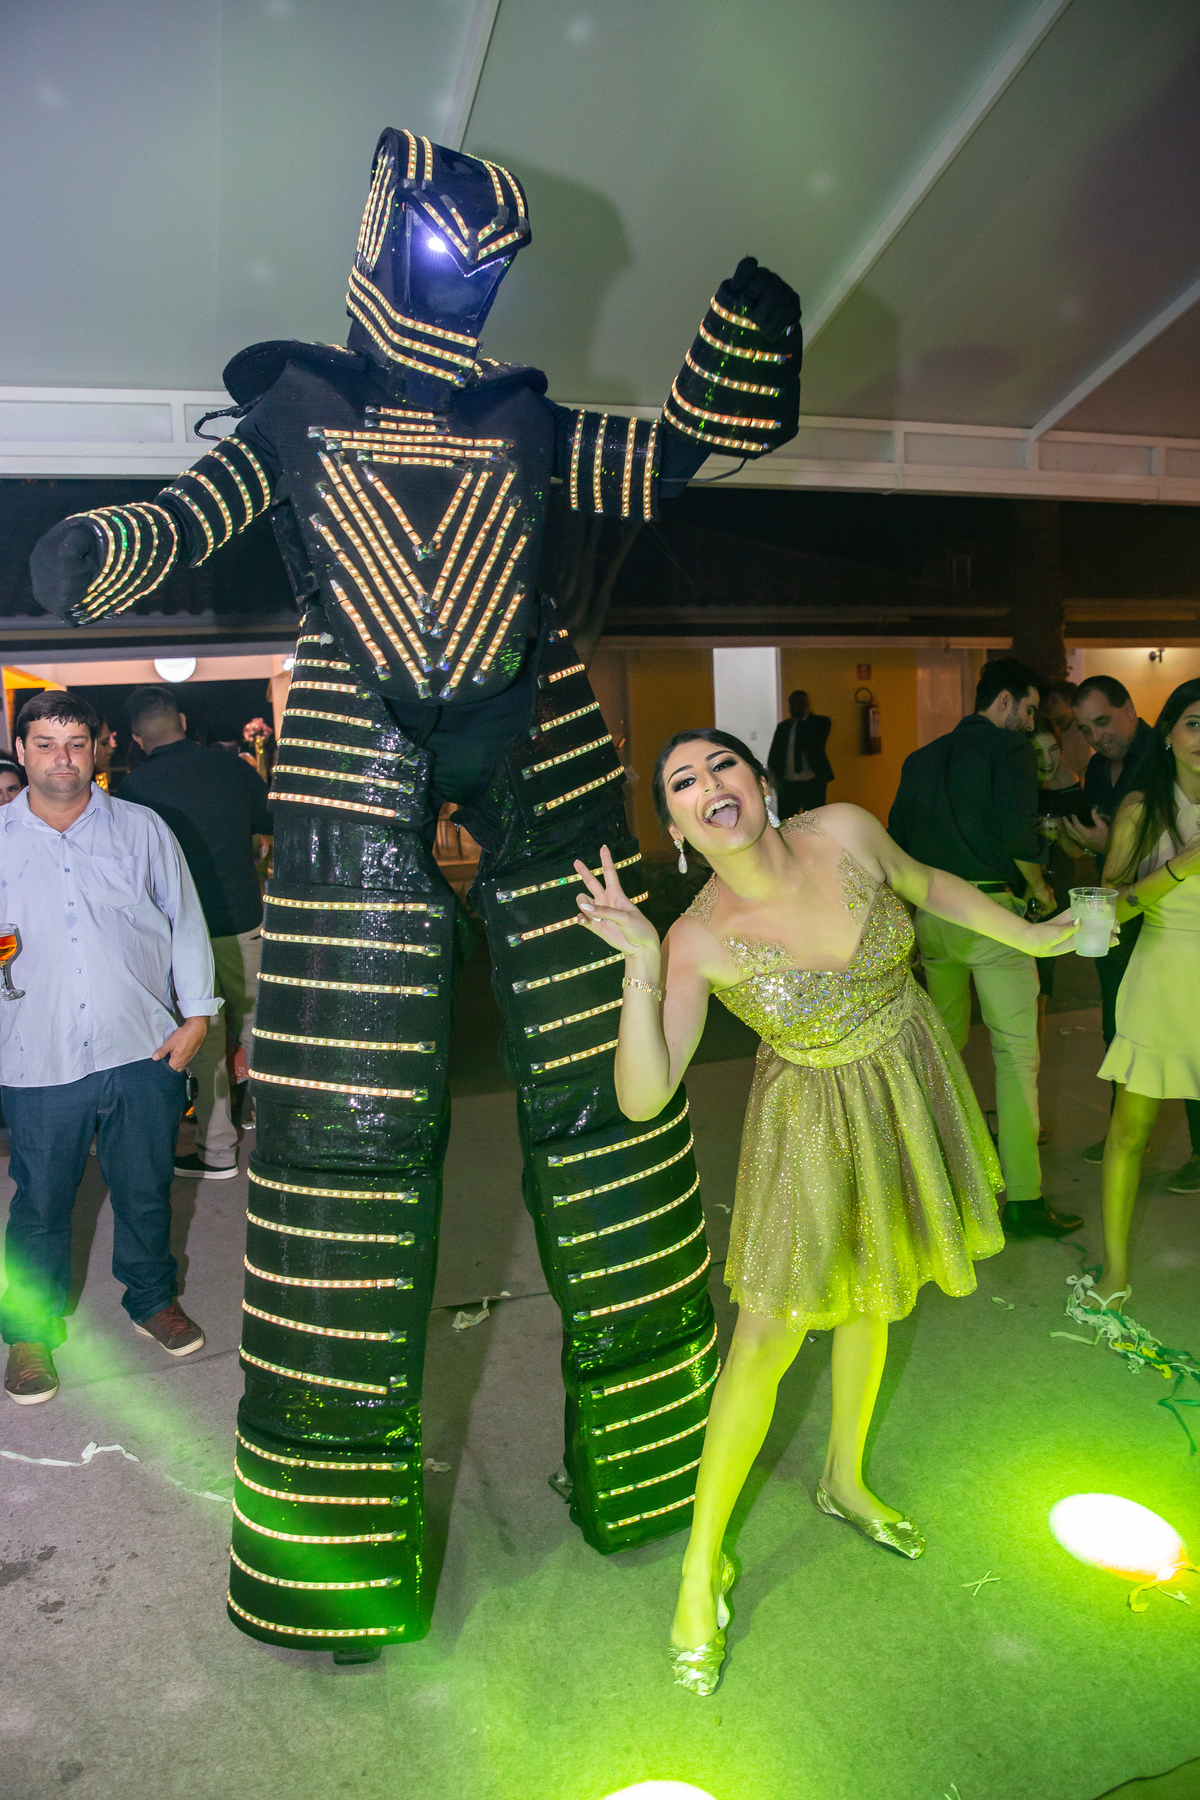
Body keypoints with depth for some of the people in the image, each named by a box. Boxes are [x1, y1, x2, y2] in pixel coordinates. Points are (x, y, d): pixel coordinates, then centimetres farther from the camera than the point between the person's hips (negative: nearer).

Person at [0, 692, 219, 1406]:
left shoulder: (142, 830, 4)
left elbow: (186, 924, 7)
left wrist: (196, 1016, 2)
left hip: (144, 1052, 1)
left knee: (147, 1191, 15)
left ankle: (154, 1299, 38)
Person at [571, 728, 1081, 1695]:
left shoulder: (847, 832, -19)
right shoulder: (698, 942, -27)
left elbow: (927, 885, 3)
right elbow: (642, 1097, -32)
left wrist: (1031, 936, 13)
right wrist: (640, 963, -41)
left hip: (910, 1078, 4)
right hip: (815, 1114, -4)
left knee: (872, 1292, 20)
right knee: (769, 1333, -4)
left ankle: (846, 1481, 47)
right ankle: (704, 1561, 17)